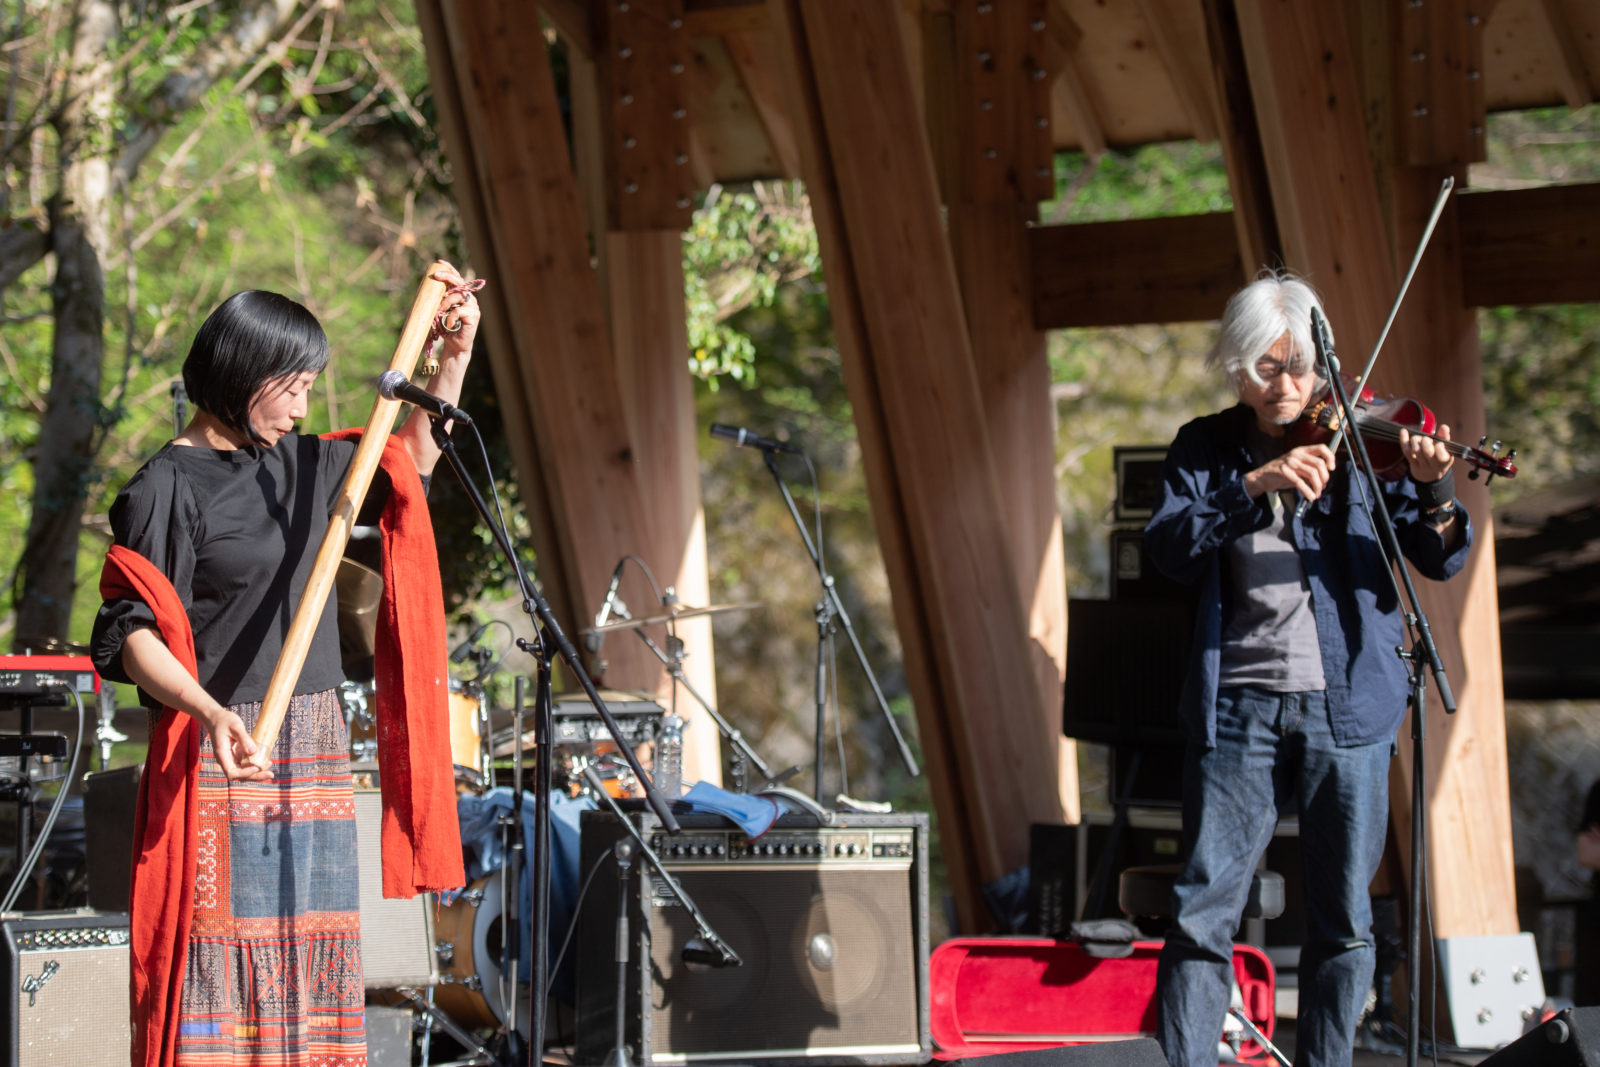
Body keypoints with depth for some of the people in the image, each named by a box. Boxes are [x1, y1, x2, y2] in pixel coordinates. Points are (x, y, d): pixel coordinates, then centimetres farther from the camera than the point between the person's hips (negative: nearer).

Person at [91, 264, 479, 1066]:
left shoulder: (298, 466, 13)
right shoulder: (167, 489, -9)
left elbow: (410, 460, 29)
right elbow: (133, 636, -15)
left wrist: (454, 355, 17)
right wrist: (211, 713, -30)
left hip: (313, 749, 8)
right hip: (219, 754, -7)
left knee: (310, 961, 6)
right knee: (217, 955, -10)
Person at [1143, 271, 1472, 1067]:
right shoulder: (1207, 448, 7)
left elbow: (1439, 560, -2)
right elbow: (1168, 545, -9)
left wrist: (1433, 493, -23)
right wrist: (1255, 484, -22)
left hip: (1346, 705, 0)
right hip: (1239, 704, 0)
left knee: (1343, 919, 4)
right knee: (1202, 912, -5)